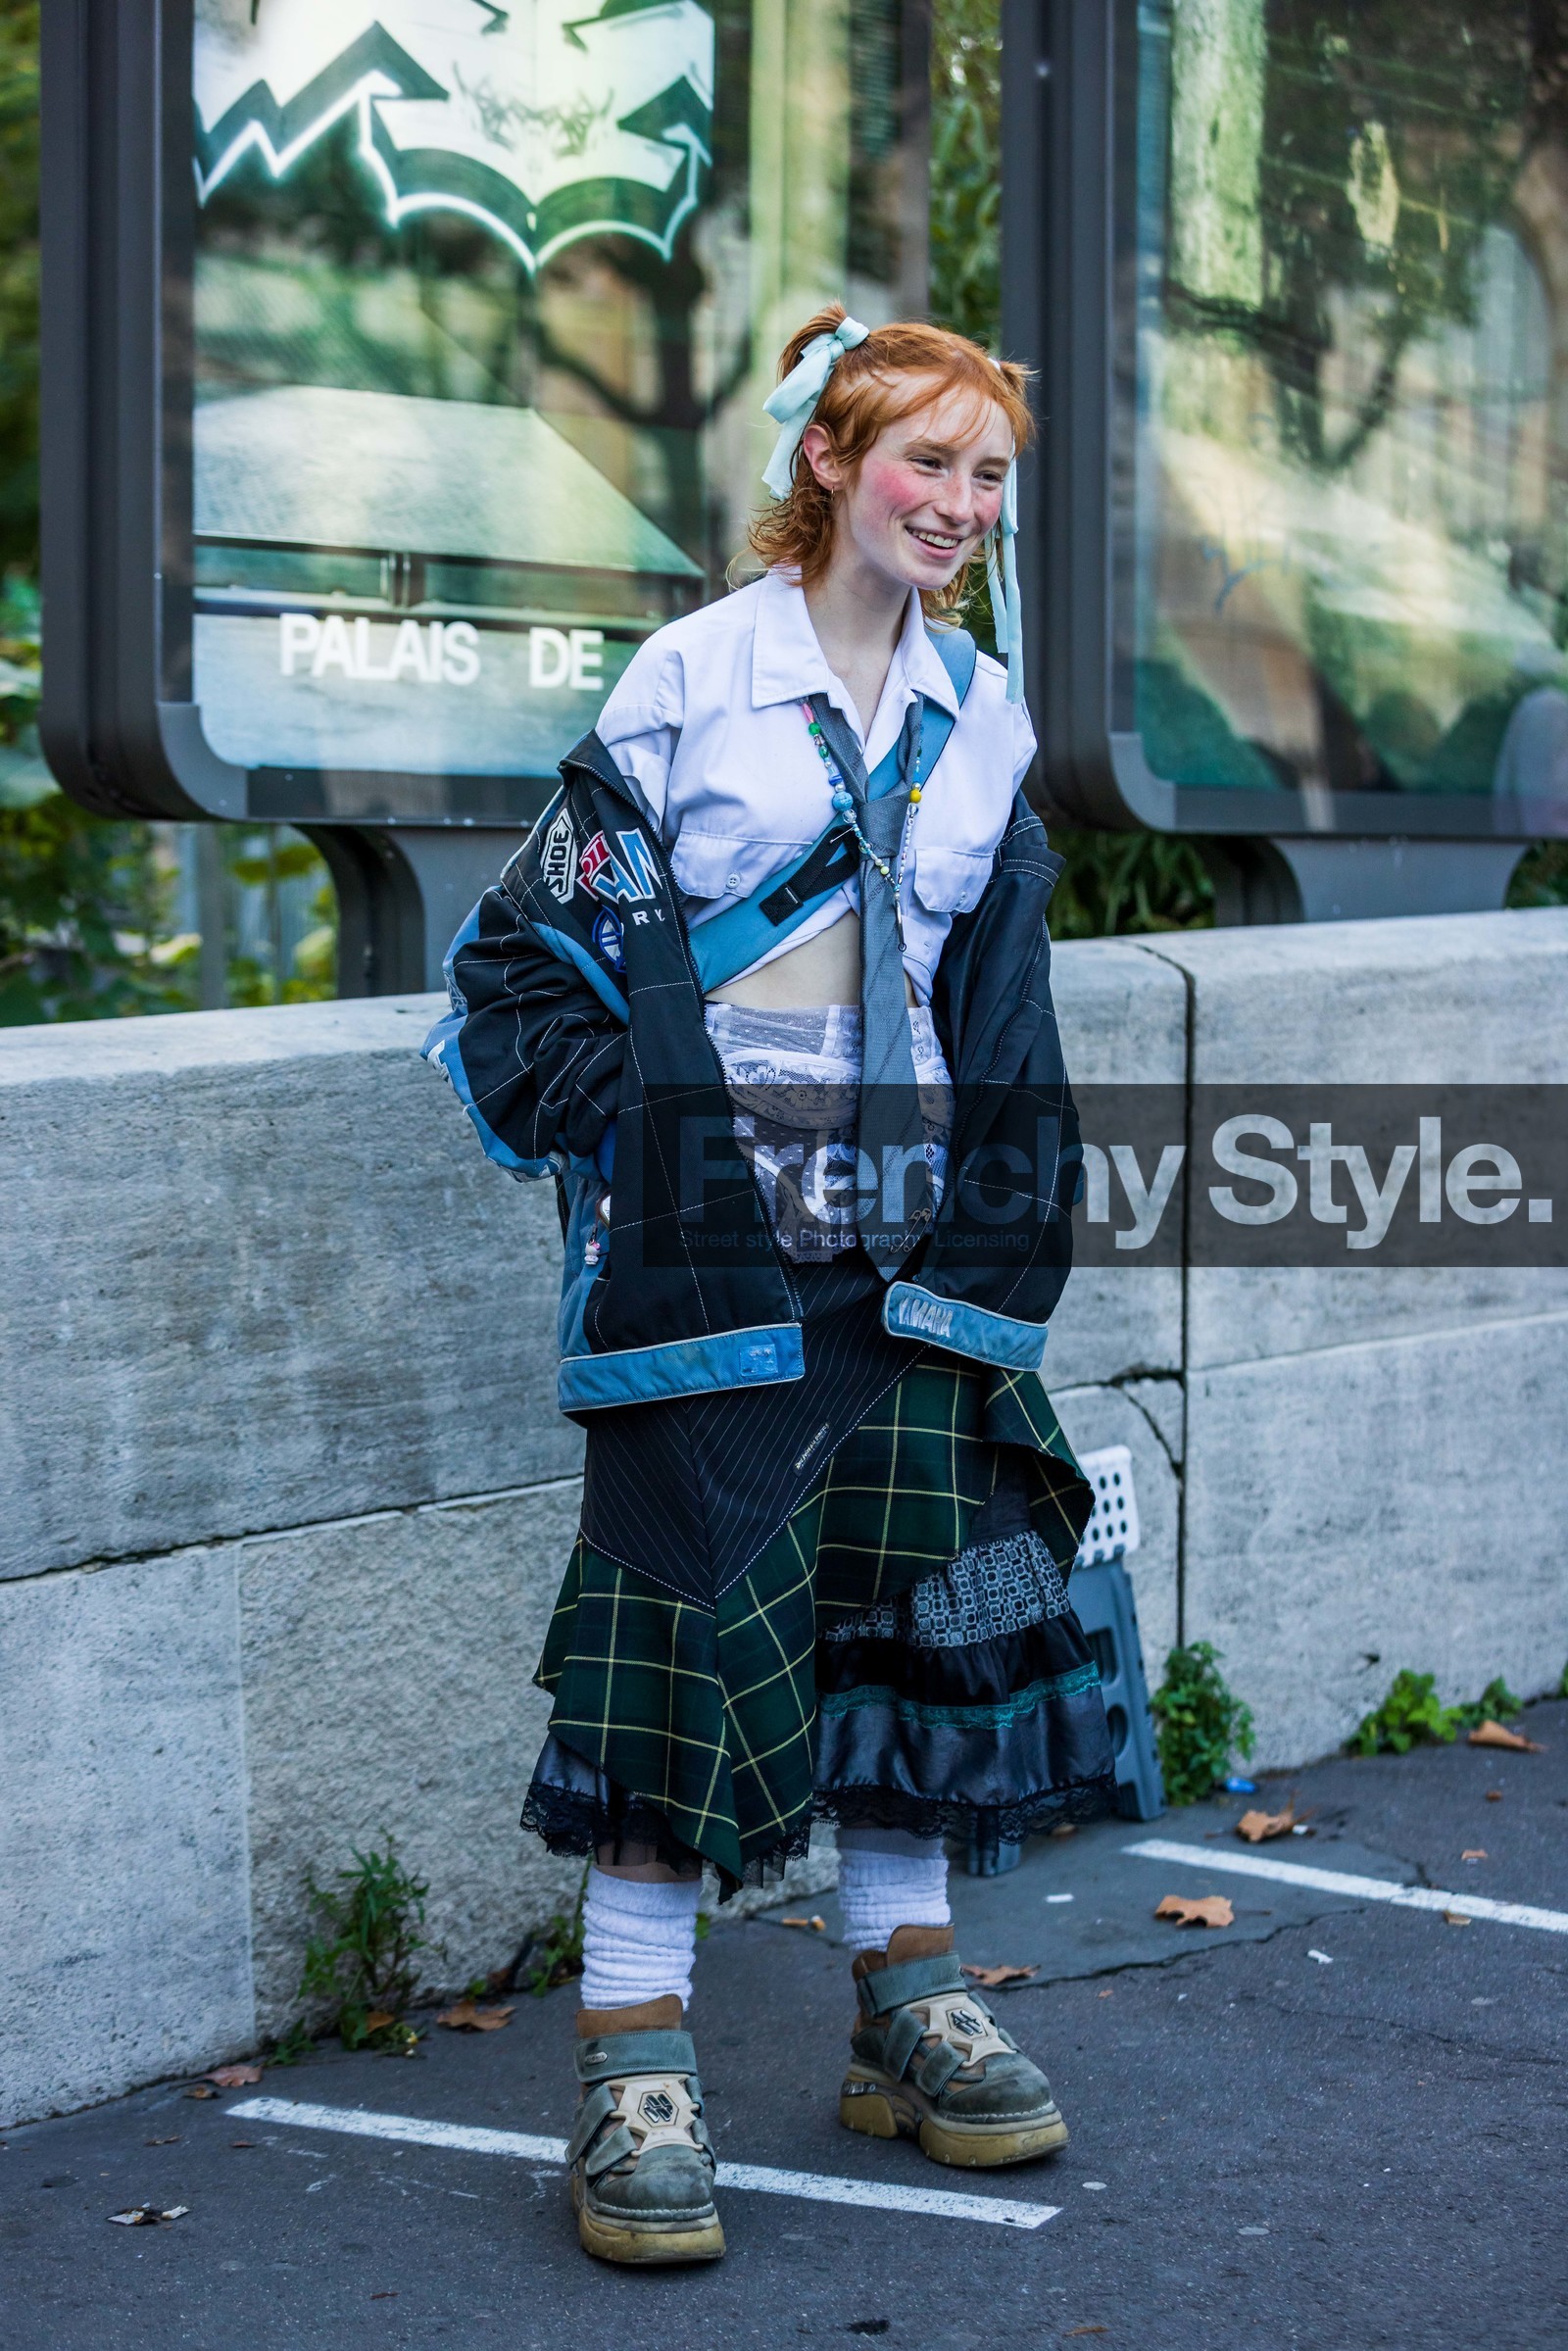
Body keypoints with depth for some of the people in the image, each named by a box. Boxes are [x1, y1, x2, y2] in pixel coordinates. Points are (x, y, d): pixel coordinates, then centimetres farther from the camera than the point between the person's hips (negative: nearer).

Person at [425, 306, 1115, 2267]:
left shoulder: (983, 718, 12)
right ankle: (633, 2072, 3)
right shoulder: (691, 684, -5)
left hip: (907, 1248, 5)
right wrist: (635, 1140, -13)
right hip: (710, 1244, -5)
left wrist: (999, 1224, 11)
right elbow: (522, 965, -4)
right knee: (690, 1617, -5)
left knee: (917, 1602, 9)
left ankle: (908, 2011, 24)